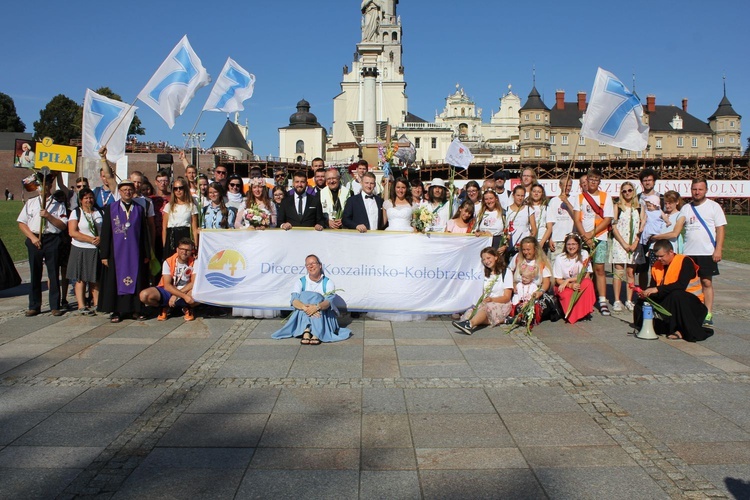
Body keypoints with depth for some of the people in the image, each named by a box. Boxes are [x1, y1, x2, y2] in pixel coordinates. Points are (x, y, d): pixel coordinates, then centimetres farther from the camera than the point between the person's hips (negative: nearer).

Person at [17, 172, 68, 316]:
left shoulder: (58, 204, 6)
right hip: (34, 240, 2)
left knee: (54, 274, 1)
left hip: (52, 240, -2)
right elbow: (21, 223, 7)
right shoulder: (31, 203, 12)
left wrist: (48, 216, -14)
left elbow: (63, 226, -2)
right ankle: (34, 306, 16)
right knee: (35, 274, 7)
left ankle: (55, 306, 9)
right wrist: (32, 237, -6)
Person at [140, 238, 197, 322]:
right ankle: (165, 308, 5)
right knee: (144, 295, -27)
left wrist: (176, 296, -23)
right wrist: (184, 296, -32)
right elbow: (167, 285, -17)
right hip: (168, 291, 1)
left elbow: (194, 283, -14)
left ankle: (187, 308, 1)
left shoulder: (194, 262, -7)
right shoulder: (168, 262, -9)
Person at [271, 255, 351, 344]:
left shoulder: (328, 282, 3)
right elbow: (294, 300, -11)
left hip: (324, 316, -1)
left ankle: (316, 334, -44)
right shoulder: (300, 282, 7)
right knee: (305, 296, -23)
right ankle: (306, 332, -43)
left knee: (315, 297, -25)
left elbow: (329, 301, -16)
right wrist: (305, 307, -35)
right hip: (302, 316, 1)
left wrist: (317, 307, -39)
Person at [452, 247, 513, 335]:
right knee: (471, 310, -25)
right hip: (486, 305, 8)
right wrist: (480, 301, -6)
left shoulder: (506, 272, 4)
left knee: (485, 307, -40)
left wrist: (491, 299, -21)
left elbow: (507, 297, -4)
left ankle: (469, 324, -63)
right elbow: (483, 294, 17)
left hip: (501, 305, -8)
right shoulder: (486, 274, 24)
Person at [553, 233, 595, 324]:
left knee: (588, 283, -32)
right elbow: (558, 280, -8)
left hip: (580, 285, 1)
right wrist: (570, 285, -28)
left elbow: (586, 276, -12)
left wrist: (568, 280, -21)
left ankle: (585, 311, -18)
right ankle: (571, 314, -5)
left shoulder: (584, 254, -9)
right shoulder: (560, 258, -11)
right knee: (567, 295, -35)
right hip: (564, 287, -1)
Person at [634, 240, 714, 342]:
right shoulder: (656, 266, 5)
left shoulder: (685, 261, -15)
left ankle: (681, 330, -23)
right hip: (667, 301, 7)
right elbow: (653, 286, 2)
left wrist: (658, 289, -32)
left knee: (676, 295, -38)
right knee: (642, 303, -10)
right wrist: (645, 292, -21)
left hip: (692, 301, -6)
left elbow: (681, 285, -29)